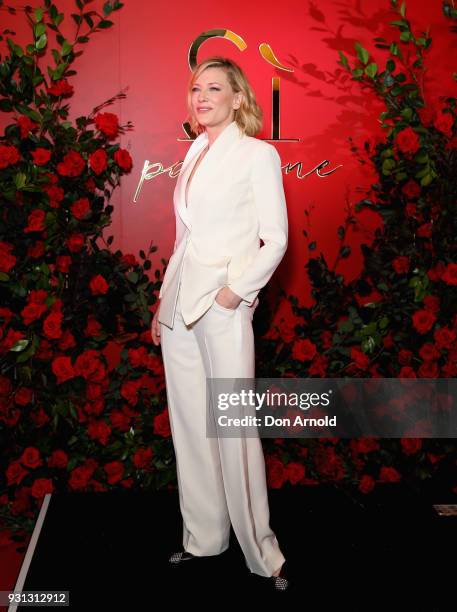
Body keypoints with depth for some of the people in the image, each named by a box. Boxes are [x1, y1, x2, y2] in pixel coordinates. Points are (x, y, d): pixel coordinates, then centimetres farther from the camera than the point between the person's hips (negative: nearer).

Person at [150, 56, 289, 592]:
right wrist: (163, 302, 16)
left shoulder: (258, 154, -2)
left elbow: (275, 239, -7)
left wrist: (236, 290, -16)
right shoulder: (194, 154, 16)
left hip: (224, 307, -6)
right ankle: (203, 537, 25)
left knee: (234, 428, -4)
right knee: (188, 425, 10)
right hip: (179, 306, 7)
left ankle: (261, 551, 12)